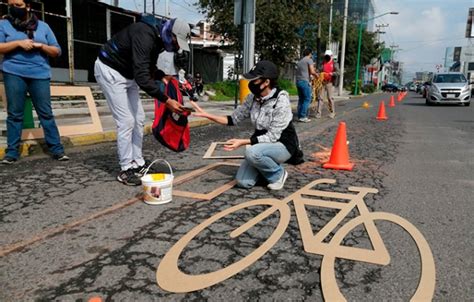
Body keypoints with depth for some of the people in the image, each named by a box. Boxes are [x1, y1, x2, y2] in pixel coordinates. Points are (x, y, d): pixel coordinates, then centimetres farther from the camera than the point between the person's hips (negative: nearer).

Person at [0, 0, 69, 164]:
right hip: (14, 74, 0)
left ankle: (57, 149, 2)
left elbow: (57, 51, 10)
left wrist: (41, 46, -7)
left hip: (40, 74, 1)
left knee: (46, 113, -1)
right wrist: (19, 43, -12)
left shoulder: (43, 26, 13)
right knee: (14, 114, 1)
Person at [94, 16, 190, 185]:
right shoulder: (144, 36, -30)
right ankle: (125, 170, -1)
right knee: (126, 121, -12)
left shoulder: (158, 39, -1)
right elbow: (142, 77, -37)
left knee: (138, 119, 6)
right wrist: (166, 100, -37)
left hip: (128, 74, 9)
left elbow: (148, 70, 13)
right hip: (109, 71, -9)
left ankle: (137, 164, 14)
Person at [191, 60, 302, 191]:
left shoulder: (281, 101, -25)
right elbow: (233, 119, 2)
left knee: (252, 152, -35)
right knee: (243, 182, -11)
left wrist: (243, 142, -32)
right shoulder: (253, 98, -5)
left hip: (283, 146, -5)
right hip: (263, 144, 6)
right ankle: (267, 167, 17)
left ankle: (279, 174, -8)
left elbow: (272, 136, -25)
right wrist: (206, 115, -8)